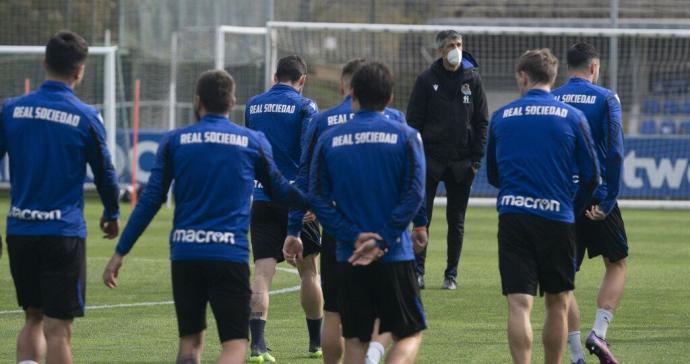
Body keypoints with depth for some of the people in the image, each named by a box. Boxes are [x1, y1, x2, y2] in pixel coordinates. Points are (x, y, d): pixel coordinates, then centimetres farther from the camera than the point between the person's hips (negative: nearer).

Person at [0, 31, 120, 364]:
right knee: (58, 327, -2)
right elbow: (104, 173, 7)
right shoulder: (86, 118, -5)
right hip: (64, 233, -4)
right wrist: (112, 215, 25)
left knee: (33, 318, 17)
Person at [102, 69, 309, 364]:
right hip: (230, 254, -2)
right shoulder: (253, 142, 4)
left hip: (185, 253, 2)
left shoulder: (174, 141, 5)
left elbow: (150, 200, 2)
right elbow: (279, 190, 19)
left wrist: (120, 252, 7)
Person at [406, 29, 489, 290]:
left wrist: (476, 159, -1)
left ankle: (451, 274, 11)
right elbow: (414, 121, 1)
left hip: (461, 162, 1)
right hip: (431, 159, -1)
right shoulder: (427, 80, 1)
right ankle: (418, 271, 4)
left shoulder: (472, 79, 5)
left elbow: (482, 121, 6)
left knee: (456, 220, 5)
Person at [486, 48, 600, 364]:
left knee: (519, 304, -6)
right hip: (557, 217, 0)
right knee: (557, 303, 14)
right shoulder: (572, 117, 2)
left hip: (512, 216, 0)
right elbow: (591, 176, 5)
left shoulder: (501, 117, 7)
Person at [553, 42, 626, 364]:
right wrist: (608, 201, -9)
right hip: (597, 200, -2)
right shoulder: (605, 99, -4)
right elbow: (615, 151, -11)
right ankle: (598, 333, -4)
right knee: (617, 264, 15)